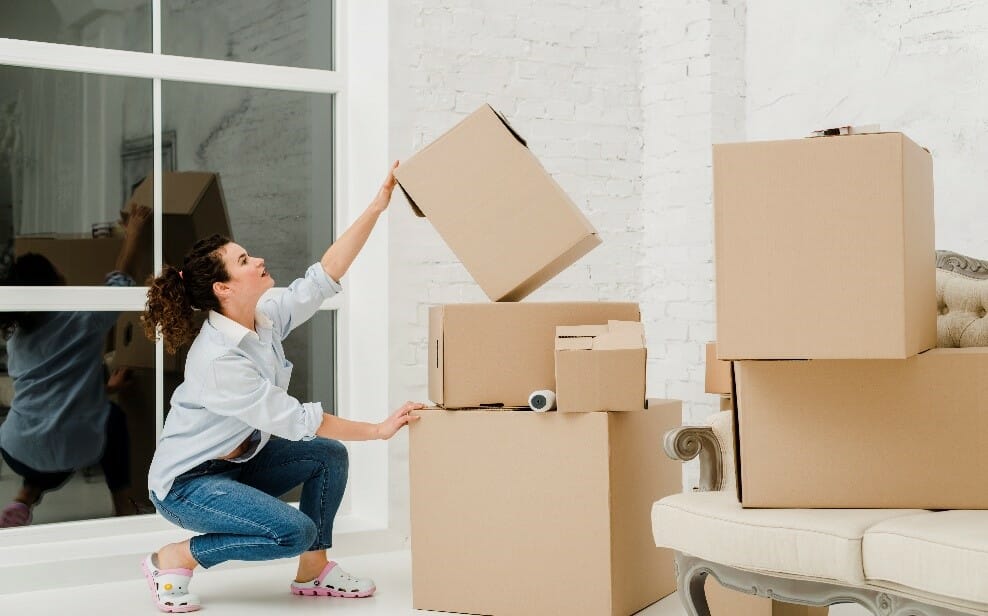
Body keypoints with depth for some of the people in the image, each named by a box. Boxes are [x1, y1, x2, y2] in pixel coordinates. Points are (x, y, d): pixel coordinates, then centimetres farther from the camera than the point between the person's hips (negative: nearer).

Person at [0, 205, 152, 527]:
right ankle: (122, 505, 29)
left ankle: (27, 495, 11)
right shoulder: (82, 320, -5)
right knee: (113, 416, 29)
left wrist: (103, 386, 35)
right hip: (71, 450, -4)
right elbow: (120, 279, 7)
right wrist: (134, 231, 17)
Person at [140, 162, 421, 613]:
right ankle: (173, 560, -7)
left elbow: (325, 275, -5)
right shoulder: (218, 358, -30)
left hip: (237, 461, 9)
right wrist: (380, 430, -24)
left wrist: (377, 207, -12)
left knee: (329, 455, -6)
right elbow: (296, 420, -28)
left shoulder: (265, 321, -5)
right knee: (294, 531, -24)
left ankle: (314, 571, 6)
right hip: (187, 481, -9)